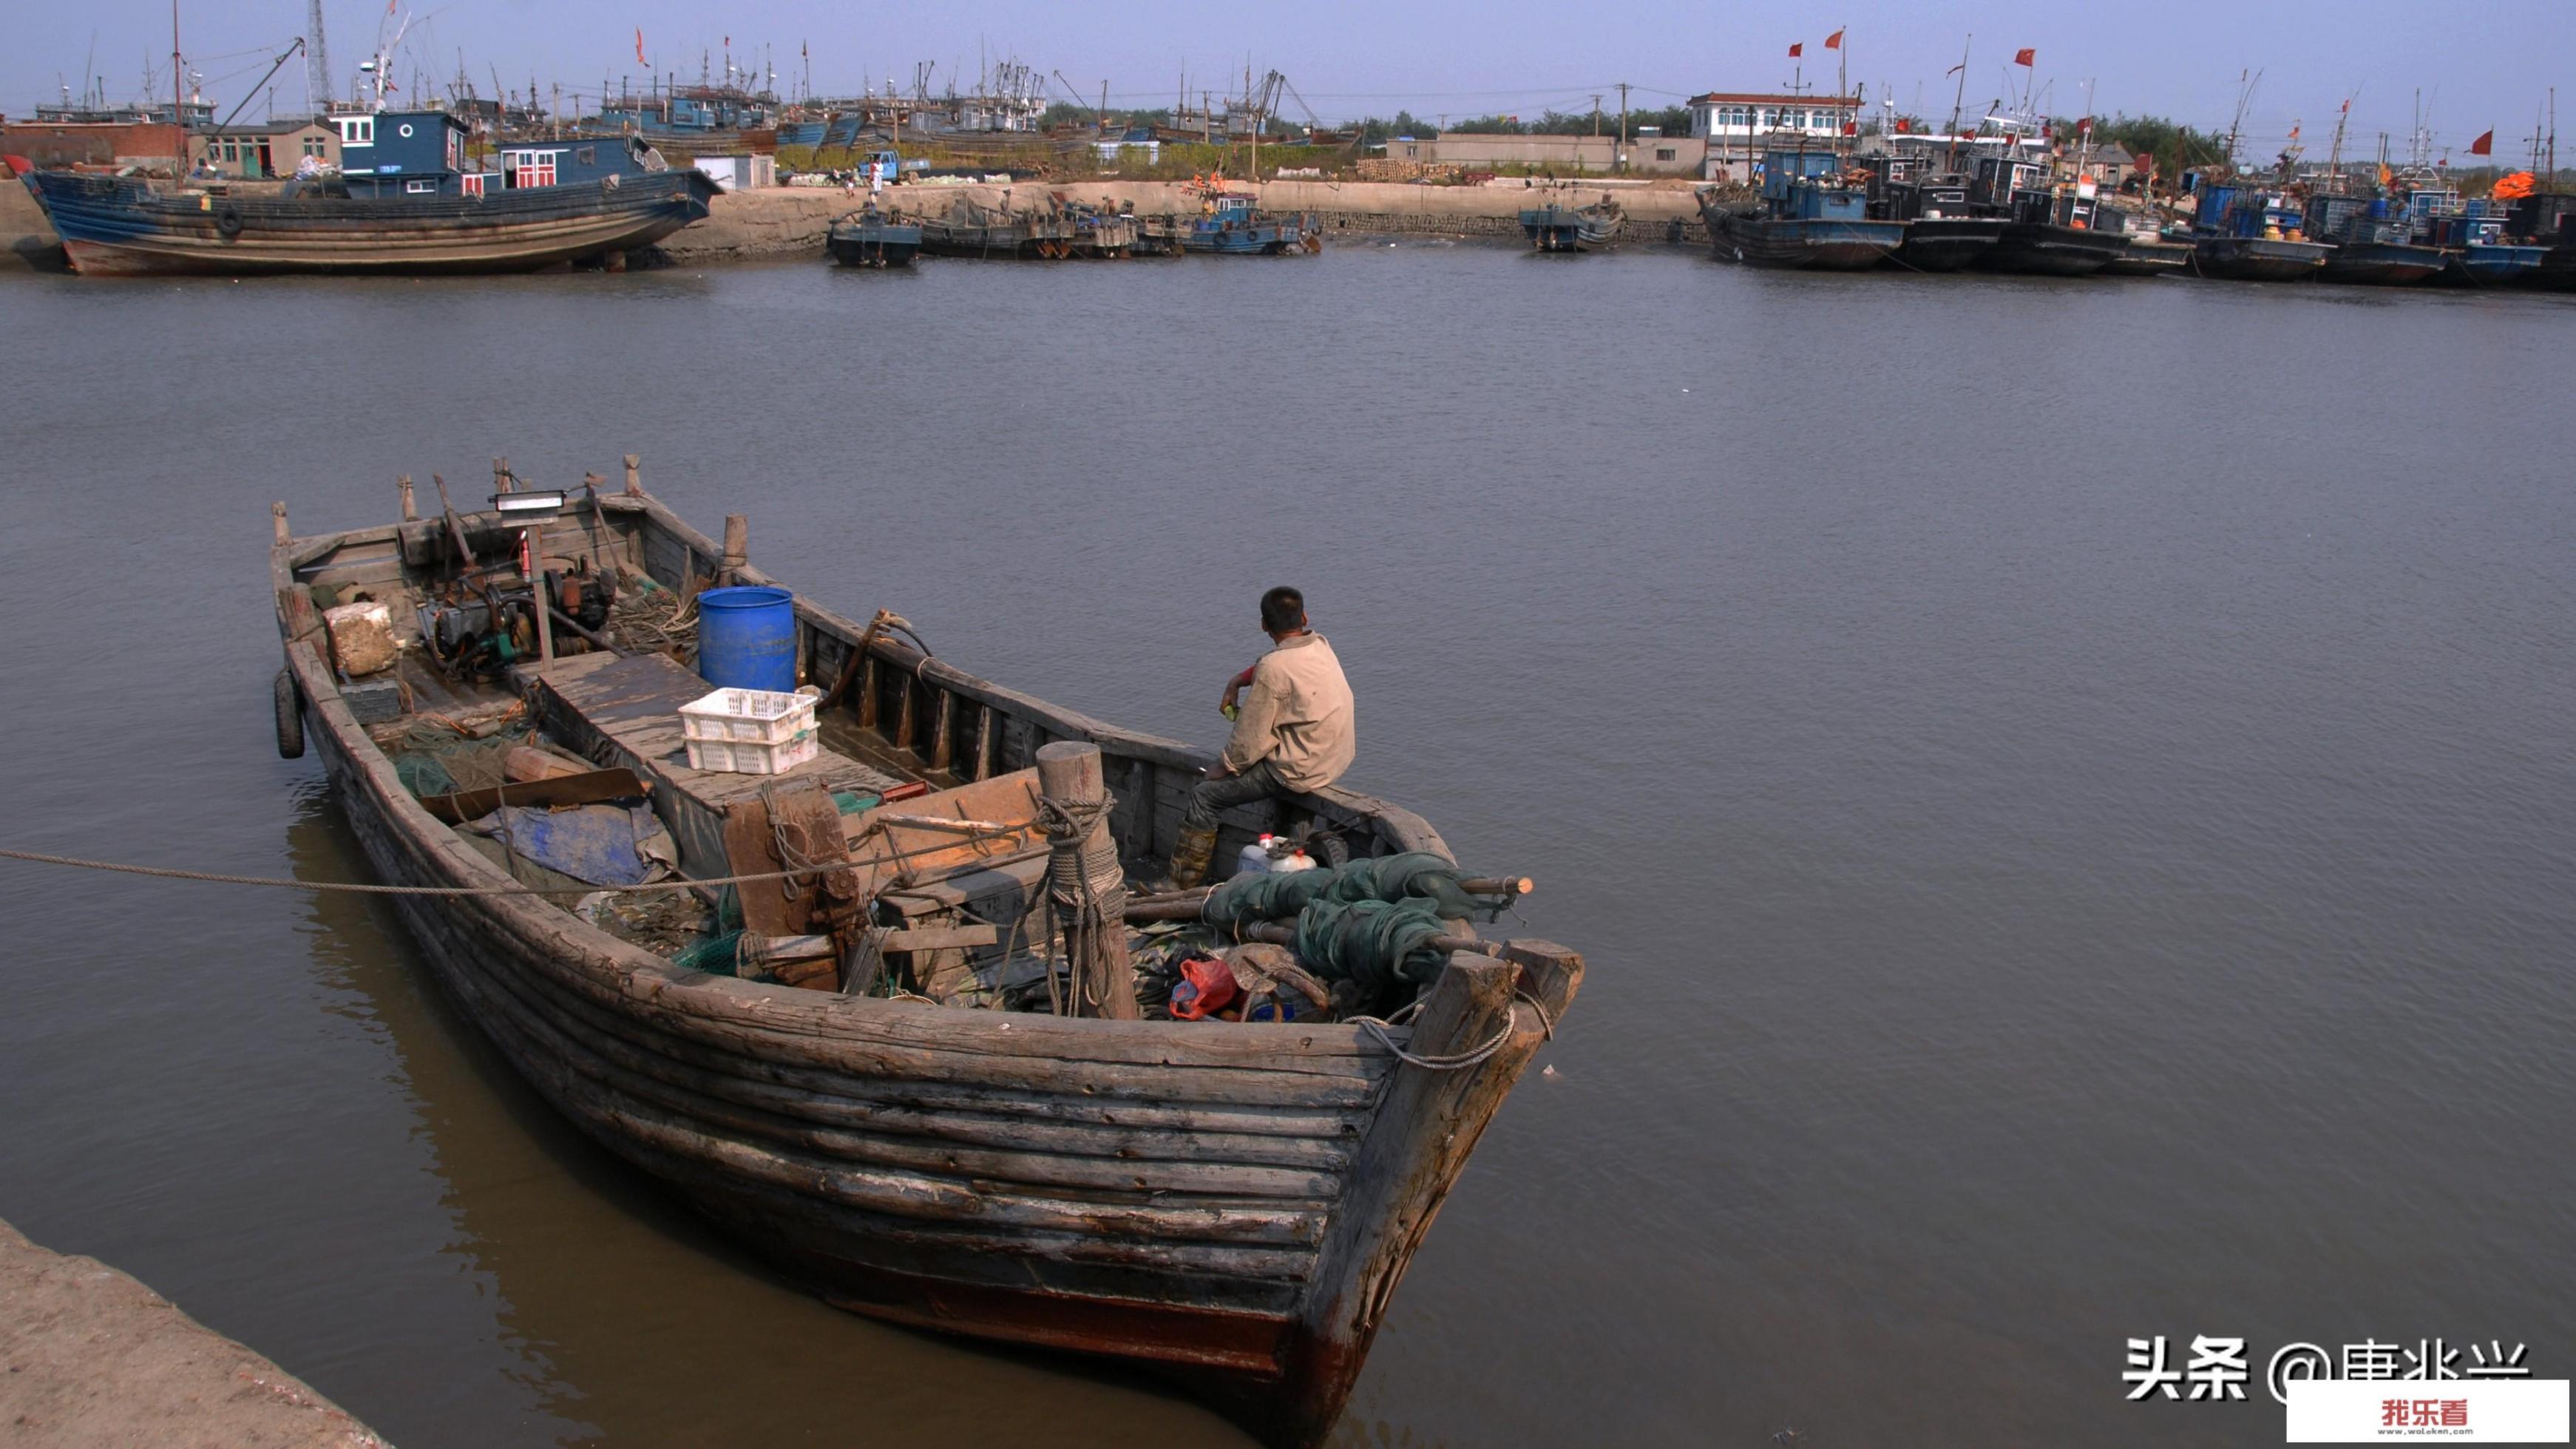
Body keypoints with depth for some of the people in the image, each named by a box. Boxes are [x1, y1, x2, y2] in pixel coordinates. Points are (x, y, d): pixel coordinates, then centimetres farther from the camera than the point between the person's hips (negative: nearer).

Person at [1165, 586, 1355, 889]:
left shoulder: (1273, 669, -22)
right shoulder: (1321, 646, 3)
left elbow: (1250, 738, -16)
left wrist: (1223, 767, 0)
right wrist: (1237, 681, 13)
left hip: (1299, 772, -9)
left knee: (1204, 797, 0)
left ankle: (1180, 886, 6)